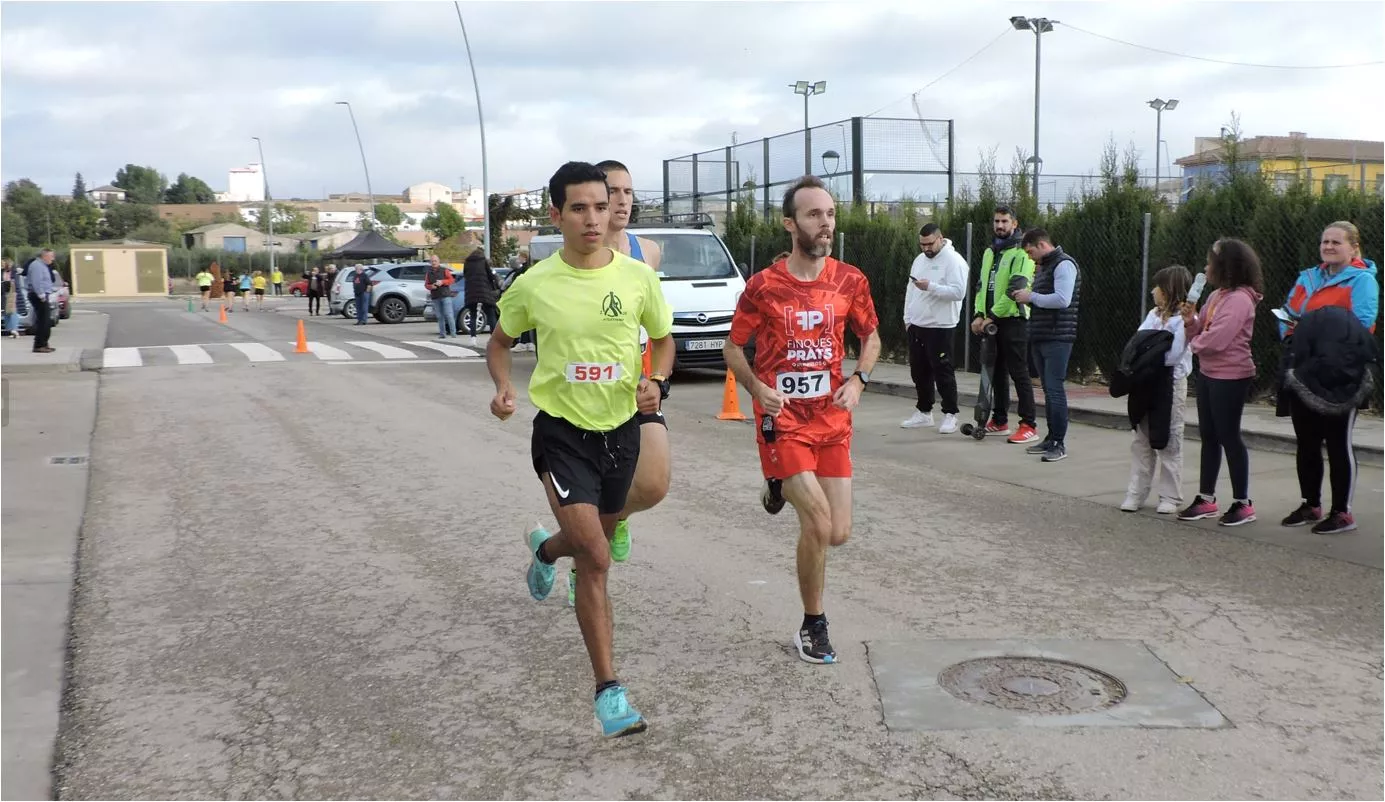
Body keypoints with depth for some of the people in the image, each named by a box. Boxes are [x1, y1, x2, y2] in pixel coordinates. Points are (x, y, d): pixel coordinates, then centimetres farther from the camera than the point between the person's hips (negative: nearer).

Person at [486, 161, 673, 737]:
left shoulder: (638, 278, -7)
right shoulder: (534, 285, -9)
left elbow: (663, 338, 10)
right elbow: (499, 342, 8)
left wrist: (655, 382, -10)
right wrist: (503, 387, -12)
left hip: (620, 428, 3)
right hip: (561, 431, -3)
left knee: (595, 543, 23)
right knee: (595, 559, -14)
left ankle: (544, 548, 60)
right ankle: (609, 689, -4)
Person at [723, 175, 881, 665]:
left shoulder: (850, 281, 0)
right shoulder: (763, 286, -8)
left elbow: (871, 336, 14)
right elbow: (734, 348, 2)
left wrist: (858, 380, -4)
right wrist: (759, 389, -16)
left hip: (832, 421, 4)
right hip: (783, 421, -4)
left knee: (838, 533, 3)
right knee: (818, 521, -16)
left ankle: (782, 486, 36)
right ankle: (813, 626, 6)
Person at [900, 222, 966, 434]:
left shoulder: (953, 260, -11)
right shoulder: (919, 260, 14)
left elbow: (958, 292, -20)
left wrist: (931, 287, -26)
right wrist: (907, 318, 13)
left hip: (940, 327, -8)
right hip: (916, 325, 8)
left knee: (943, 371, -4)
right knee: (919, 371, 12)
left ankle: (950, 415, 5)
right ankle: (924, 412, 23)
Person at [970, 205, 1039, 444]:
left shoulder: (1021, 252, -9)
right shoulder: (989, 252, 18)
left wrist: (992, 315, -16)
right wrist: (979, 314, 3)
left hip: (1012, 320, -8)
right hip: (991, 321, 8)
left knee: (1018, 373, -8)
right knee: (997, 371, 13)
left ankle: (1028, 425, -5)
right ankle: (999, 420, 22)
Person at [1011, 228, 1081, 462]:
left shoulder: (1064, 264, -10)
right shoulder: (1044, 267, 19)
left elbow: (1062, 300, -22)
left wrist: (1031, 297, -14)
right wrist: (1025, 298, 7)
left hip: (1057, 339, -9)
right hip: (1040, 337, 9)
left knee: (1055, 389, -8)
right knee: (1048, 390, 12)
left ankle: (1060, 444, -4)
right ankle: (1051, 438, 18)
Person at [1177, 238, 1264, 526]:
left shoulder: (1239, 299, -18)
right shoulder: (1217, 295, 10)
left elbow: (1217, 339, -25)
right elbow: (1201, 330, 13)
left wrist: (1195, 343, -6)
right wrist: (1190, 318, -6)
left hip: (1230, 377, -9)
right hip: (1208, 373, 9)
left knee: (1229, 437, -2)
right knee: (1209, 436, 13)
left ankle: (1243, 503, 9)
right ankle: (1206, 498, 22)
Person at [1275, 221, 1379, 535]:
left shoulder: (1362, 280, -4)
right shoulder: (1308, 278, 16)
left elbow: (1362, 324, -16)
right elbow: (1288, 315, 14)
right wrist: (1291, 334, -8)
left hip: (1339, 378, -6)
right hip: (1303, 375, 6)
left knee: (1338, 443, -1)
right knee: (1306, 442, 12)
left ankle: (1342, 512, 8)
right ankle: (1311, 505, 24)